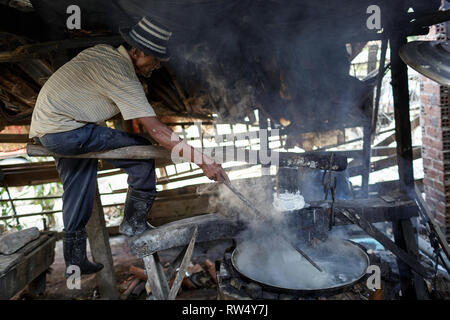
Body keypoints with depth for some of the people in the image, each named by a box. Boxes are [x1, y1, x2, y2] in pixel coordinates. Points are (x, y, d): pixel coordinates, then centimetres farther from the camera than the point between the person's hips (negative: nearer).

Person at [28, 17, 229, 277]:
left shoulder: (103, 51, 9)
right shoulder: (123, 78, -18)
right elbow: (156, 130, -24)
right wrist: (203, 160, -24)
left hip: (44, 129, 10)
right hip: (65, 132, -10)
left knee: (78, 187, 17)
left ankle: (75, 259, 26)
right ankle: (134, 222, 2)